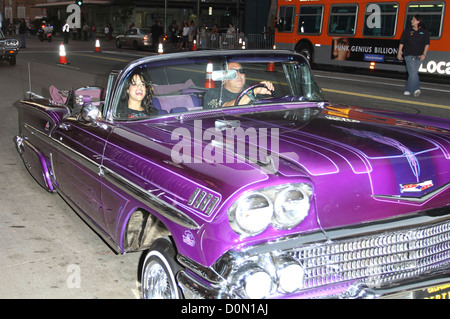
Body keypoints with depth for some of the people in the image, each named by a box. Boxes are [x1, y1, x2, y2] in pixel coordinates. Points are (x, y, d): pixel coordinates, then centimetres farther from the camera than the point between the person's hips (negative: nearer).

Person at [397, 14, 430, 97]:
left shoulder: (424, 32, 3)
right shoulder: (407, 31, 5)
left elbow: (427, 44, 2)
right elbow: (402, 43, 9)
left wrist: (424, 54, -7)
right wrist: (399, 53, 4)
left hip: (418, 56, 1)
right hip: (409, 55, -1)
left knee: (413, 73, 5)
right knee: (413, 72, -14)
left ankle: (408, 89, 16)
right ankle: (416, 89, -20)